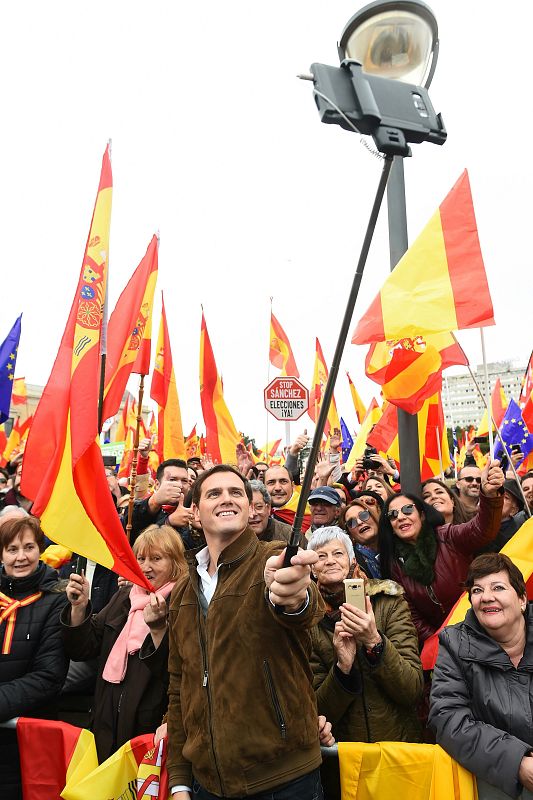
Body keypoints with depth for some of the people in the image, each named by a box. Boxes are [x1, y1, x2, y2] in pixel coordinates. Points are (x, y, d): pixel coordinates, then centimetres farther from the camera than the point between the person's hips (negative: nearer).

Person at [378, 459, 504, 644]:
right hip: (437, 637, 3)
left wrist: (490, 495, -45)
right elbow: (412, 616, 7)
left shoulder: (447, 537, -8)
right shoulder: (395, 564, 3)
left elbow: (481, 529, -28)